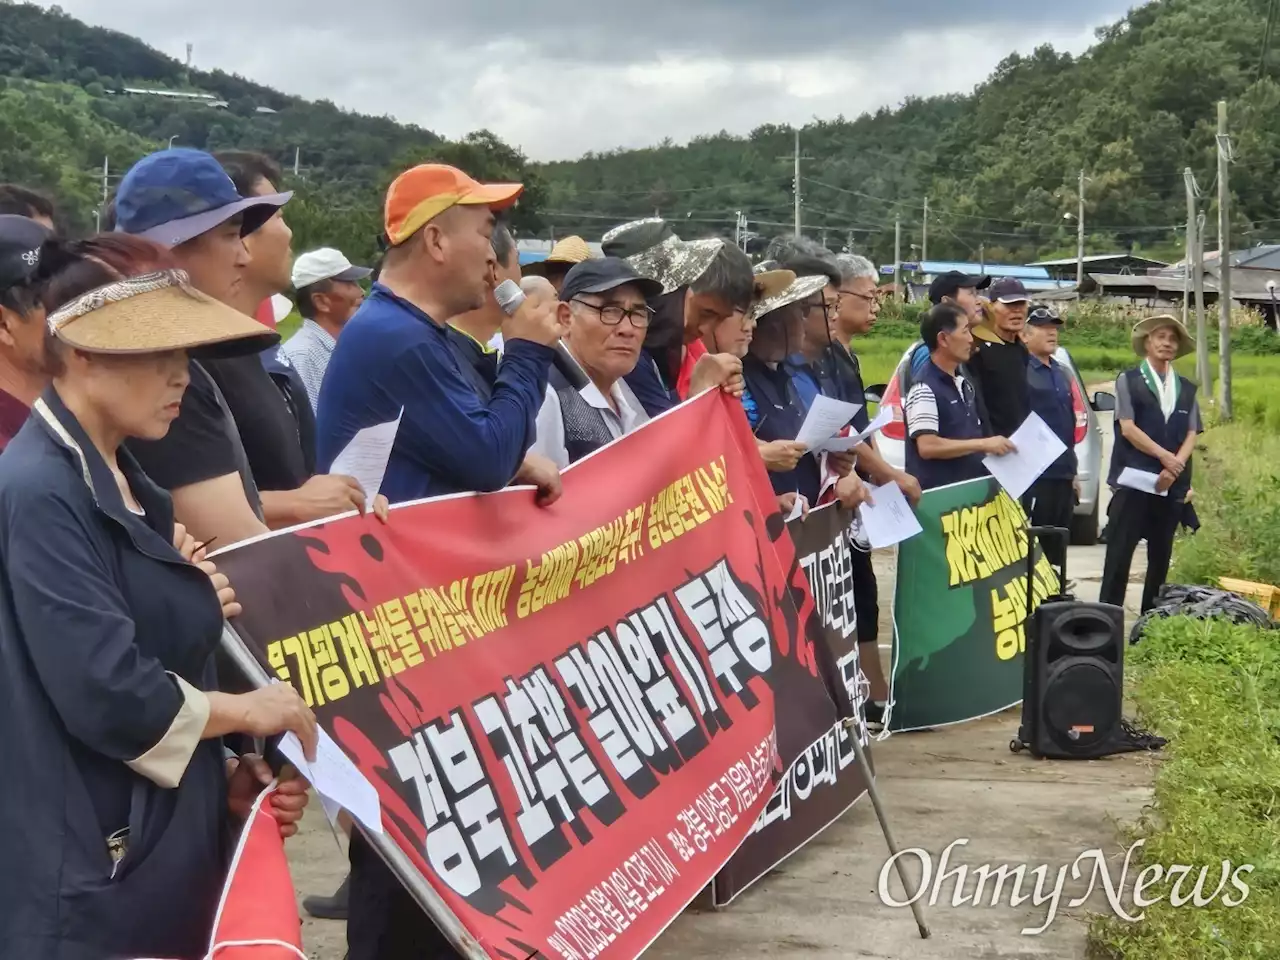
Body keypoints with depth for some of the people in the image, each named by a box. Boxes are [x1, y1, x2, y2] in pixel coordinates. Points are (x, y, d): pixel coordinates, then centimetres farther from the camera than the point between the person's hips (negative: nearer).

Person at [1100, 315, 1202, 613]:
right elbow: (1127, 427, -7)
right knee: (1119, 554, -7)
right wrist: (1163, 455, -13)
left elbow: (1192, 434, 6)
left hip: (1172, 484, 4)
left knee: (1161, 555, 8)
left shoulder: (1187, 389, 15)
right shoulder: (1128, 380, 3)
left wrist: (1174, 466, -11)